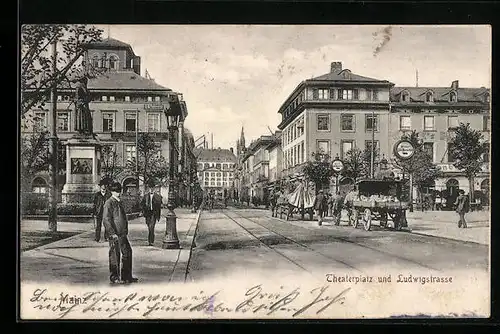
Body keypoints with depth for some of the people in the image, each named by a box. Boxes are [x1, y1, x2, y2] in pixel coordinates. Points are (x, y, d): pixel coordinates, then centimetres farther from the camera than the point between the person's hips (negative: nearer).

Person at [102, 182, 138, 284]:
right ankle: (114, 277, 13)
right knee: (115, 255, 1)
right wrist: (112, 233, -19)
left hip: (122, 233, 8)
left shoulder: (119, 202, 15)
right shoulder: (109, 203, -11)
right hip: (115, 234, -8)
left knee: (127, 252, 11)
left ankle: (126, 276, 20)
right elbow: (106, 220, -16)